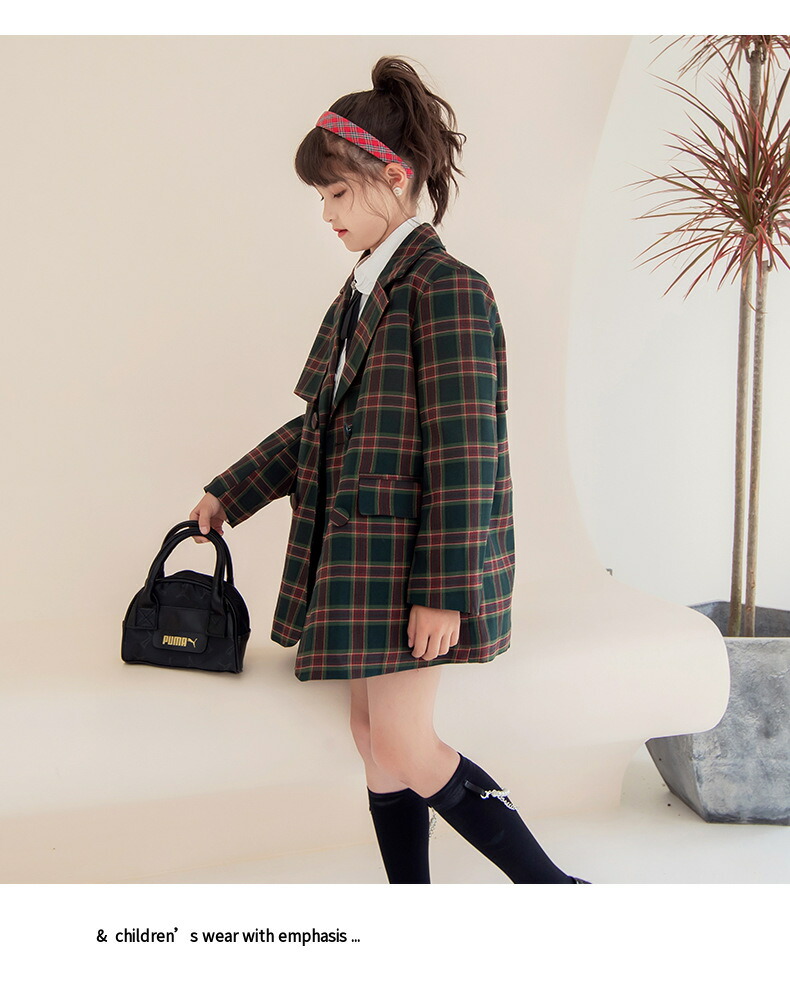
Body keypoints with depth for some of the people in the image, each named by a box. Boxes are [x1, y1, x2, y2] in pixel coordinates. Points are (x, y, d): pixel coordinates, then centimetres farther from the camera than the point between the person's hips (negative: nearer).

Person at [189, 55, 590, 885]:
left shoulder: (446, 288, -14)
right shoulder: (361, 291, 13)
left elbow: (464, 452, -19)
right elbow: (320, 425, 21)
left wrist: (442, 589, -20)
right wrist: (230, 493, 22)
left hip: (413, 556, -9)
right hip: (358, 548, 9)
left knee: (404, 749, -6)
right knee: (373, 736, 13)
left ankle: (551, 887, 13)